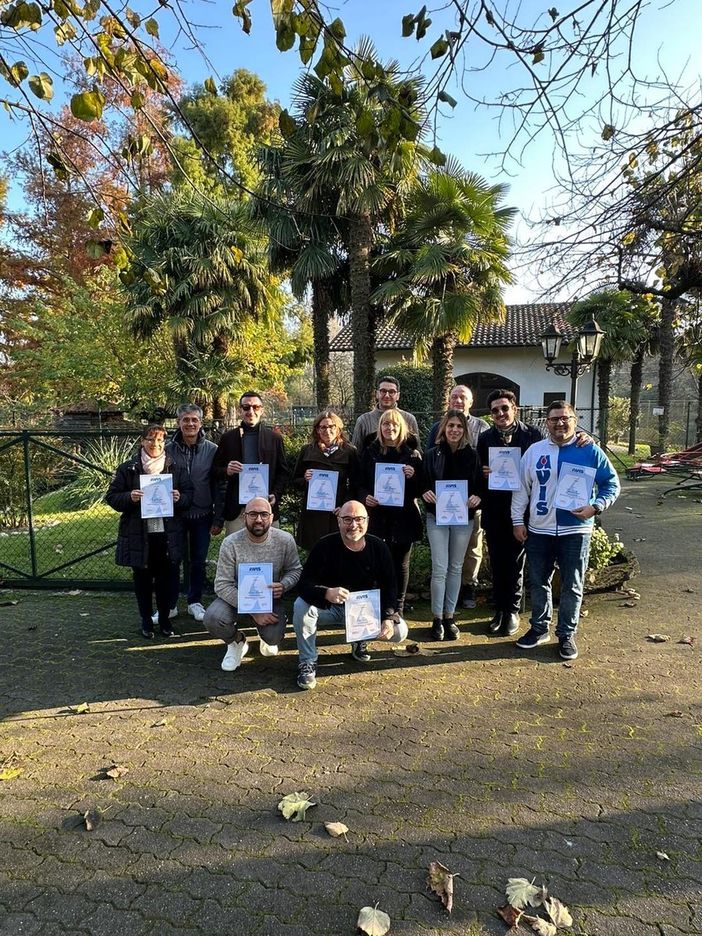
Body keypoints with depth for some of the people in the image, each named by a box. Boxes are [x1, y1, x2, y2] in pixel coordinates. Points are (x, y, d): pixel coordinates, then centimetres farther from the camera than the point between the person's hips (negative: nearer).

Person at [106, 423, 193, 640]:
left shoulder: (175, 468, 4)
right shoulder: (128, 469, -1)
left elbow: (189, 494, 8)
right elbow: (112, 497, 0)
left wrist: (179, 498, -14)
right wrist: (130, 497, -19)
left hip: (167, 534, 1)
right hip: (138, 535, -1)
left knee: (165, 578, 10)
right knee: (142, 579, 11)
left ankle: (164, 619, 28)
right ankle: (146, 620, 28)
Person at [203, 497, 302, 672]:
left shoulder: (285, 540, -14)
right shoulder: (231, 543, -20)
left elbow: (295, 570, 1)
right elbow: (223, 585, -19)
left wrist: (284, 585, -24)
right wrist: (253, 611, -28)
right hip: (236, 597, 0)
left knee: (273, 637, -24)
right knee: (212, 618, -29)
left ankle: (267, 637, 19)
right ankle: (237, 642, 8)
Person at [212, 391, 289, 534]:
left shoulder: (275, 438, 8)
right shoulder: (228, 438, 8)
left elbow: (283, 472, 9)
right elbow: (215, 470, 10)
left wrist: (275, 494, -7)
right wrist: (227, 471, -12)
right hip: (236, 509, 0)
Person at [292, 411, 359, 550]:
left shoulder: (349, 452, 4)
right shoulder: (307, 451, 8)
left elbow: (356, 485, 4)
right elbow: (295, 482, 14)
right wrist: (305, 479, -8)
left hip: (337, 514, -1)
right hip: (312, 513, 1)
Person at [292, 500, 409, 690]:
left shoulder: (378, 547, -9)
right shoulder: (325, 546, -19)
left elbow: (388, 587, -6)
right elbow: (304, 584, -25)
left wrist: (388, 617, -22)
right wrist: (327, 593, -47)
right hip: (330, 608, -2)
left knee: (400, 631, -15)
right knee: (301, 606, -32)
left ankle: (361, 640, 17)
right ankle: (308, 664, -12)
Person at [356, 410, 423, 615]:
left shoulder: (412, 454, 4)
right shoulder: (370, 452, 6)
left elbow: (420, 489, 4)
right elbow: (360, 484, 9)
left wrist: (412, 476, -15)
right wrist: (365, 497, -11)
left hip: (404, 517, 0)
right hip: (377, 516, 0)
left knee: (400, 563, 8)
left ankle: (398, 609, 20)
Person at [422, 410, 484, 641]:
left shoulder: (472, 454, 2)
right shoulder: (432, 454, 0)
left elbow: (480, 485, 4)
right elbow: (423, 483, 3)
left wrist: (477, 497, -16)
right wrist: (425, 493, -18)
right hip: (437, 517, -1)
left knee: (455, 568, 10)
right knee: (440, 568, -3)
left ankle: (449, 616, 22)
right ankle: (437, 618, 10)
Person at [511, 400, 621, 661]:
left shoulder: (591, 451, -2)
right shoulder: (534, 451, 3)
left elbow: (611, 484, 3)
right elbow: (521, 487, 6)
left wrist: (596, 506, -13)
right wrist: (518, 520, 3)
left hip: (575, 531, -2)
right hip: (538, 531, 2)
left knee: (572, 586, 6)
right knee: (538, 583, 12)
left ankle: (566, 634, 21)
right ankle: (539, 628, 28)